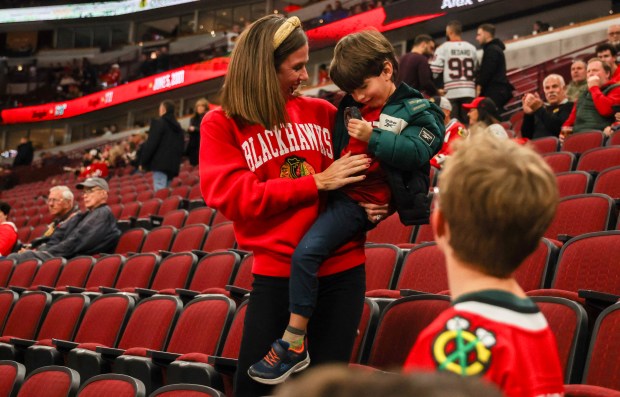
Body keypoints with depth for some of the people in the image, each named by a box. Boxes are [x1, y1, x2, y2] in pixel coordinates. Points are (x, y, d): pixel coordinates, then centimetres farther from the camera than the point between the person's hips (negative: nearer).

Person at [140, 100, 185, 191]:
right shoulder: (178, 127, 19)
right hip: (173, 165, 7)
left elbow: (151, 144, -10)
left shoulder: (158, 123, -4)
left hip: (160, 164, -7)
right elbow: (182, 148, 19)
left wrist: (143, 162, -6)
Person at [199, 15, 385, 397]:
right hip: (275, 274, -1)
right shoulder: (221, 124, 0)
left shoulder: (321, 112, 5)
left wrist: (373, 204, -7)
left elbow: (364, 163, 16)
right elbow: (232, 195, -11)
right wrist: (316, 182, -15)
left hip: (341, 270, 2)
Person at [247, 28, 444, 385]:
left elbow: (417, 153, -18)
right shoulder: (349, 108, 14)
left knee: (307, 251, -22)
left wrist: (373, 137, -23)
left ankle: (294, 344, -17)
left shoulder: (416, 111, -4)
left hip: (362, 201, -9)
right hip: (339, 191, 9)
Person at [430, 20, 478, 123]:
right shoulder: (472, 48, 10)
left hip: (451, 91, -3)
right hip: (469, 90, 3)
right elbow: (476, 70, 11)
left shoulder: (443, 48, -2)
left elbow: (434, 70, -6)